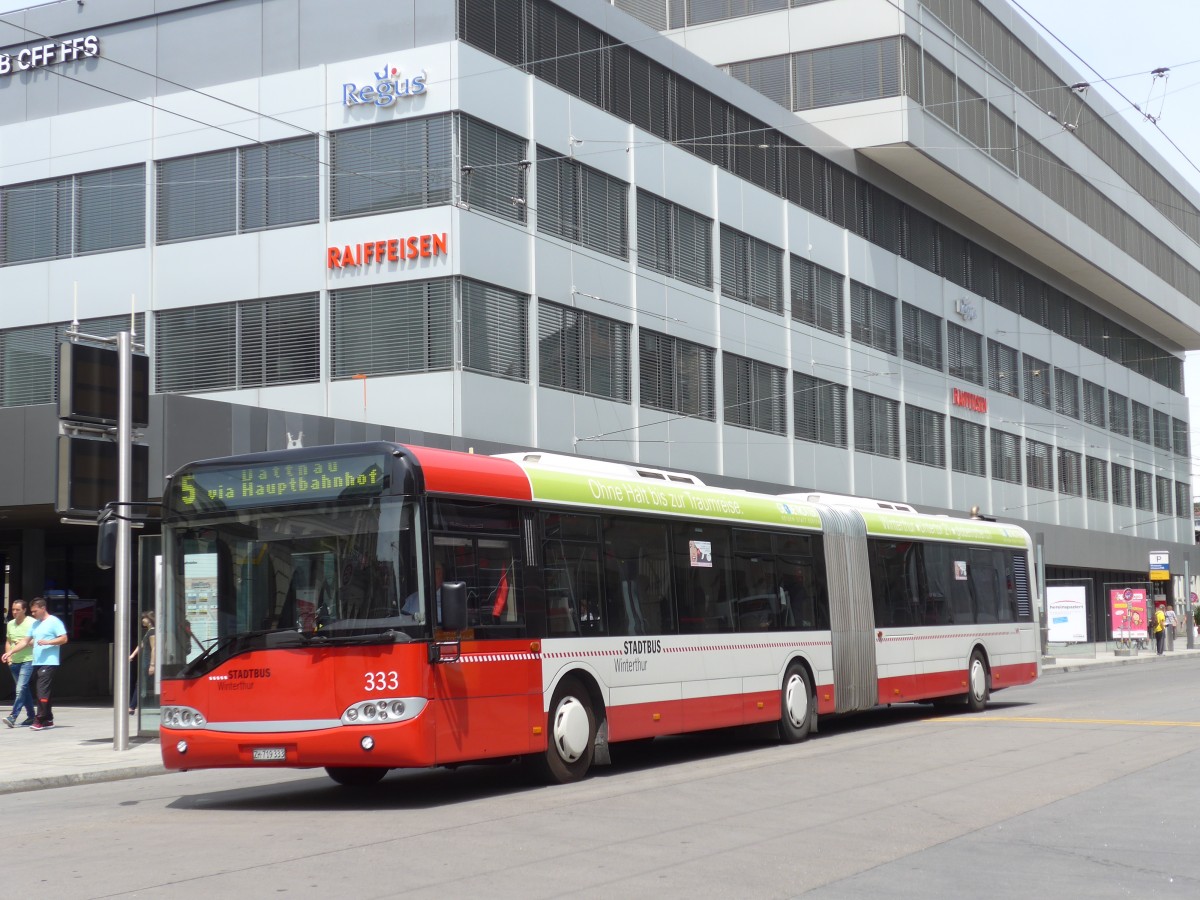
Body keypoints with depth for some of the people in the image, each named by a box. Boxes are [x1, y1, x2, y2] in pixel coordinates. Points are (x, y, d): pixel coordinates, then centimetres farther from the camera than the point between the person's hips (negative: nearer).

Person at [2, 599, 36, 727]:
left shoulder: (31, 623, -7)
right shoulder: (10, 624, 12)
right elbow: (8, 642, 20)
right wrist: (8, 657, 7)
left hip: (27, 660, -7)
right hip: (14, 662, 7)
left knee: (21, 689, -15)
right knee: (24, 689, 12)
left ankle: (13, 716, -20)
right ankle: (31, 716, 19)